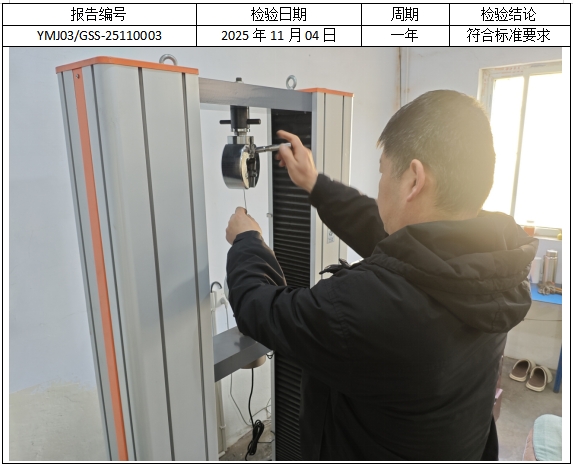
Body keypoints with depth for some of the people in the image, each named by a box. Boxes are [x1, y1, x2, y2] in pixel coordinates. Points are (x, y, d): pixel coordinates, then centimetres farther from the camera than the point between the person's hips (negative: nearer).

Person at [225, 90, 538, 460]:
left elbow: (258, 310, -23)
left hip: (367, 451, -5)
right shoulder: (494, 260, -18)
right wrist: (316, 185, 3)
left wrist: (245, 240, -4)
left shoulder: (368, 303, -39)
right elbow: (391, 240, -3)